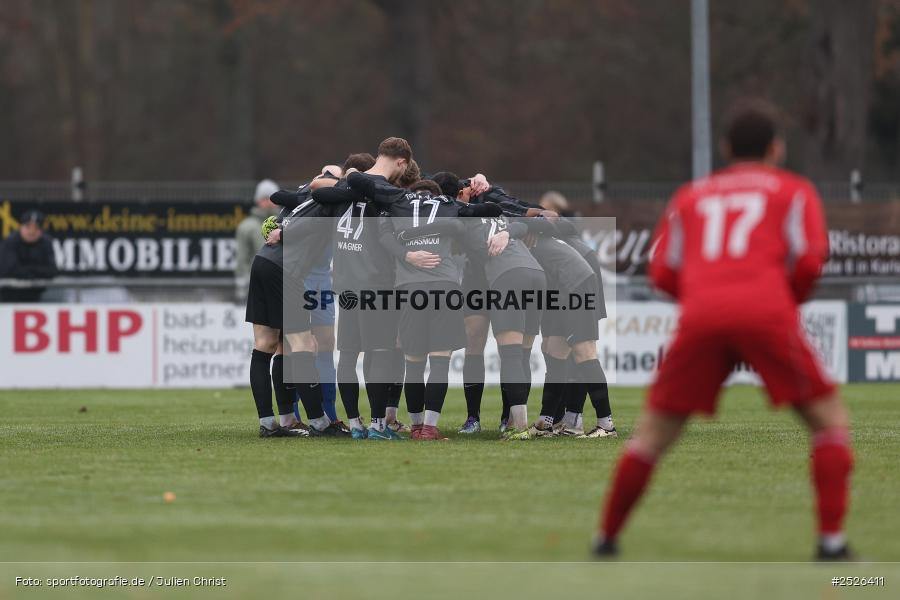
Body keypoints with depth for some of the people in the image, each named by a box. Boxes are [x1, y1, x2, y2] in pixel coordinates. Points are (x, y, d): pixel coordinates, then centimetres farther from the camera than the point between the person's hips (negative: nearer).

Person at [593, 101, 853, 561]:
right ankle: (831, 540, -6)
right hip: (768, 313, -2)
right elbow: (809, 260, 5)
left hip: (701, 316, 2)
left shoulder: (691, 196, 27)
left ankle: (606, 538, 12)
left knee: (652, 433, 14)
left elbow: (663, 272, 17)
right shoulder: (793, 190, 19)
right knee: (830, 422, 8)